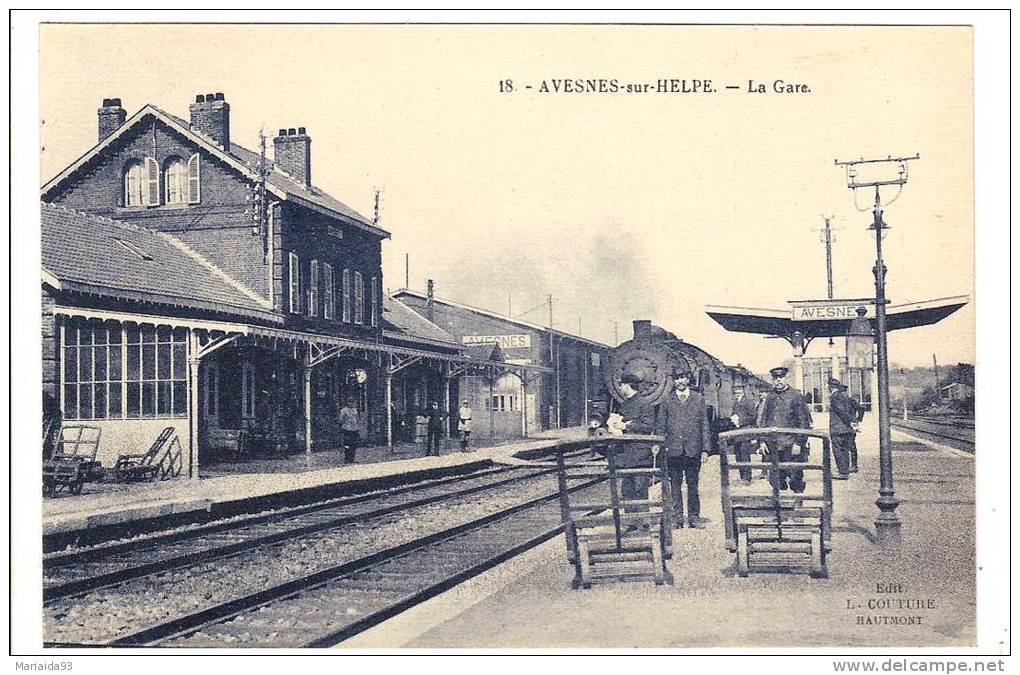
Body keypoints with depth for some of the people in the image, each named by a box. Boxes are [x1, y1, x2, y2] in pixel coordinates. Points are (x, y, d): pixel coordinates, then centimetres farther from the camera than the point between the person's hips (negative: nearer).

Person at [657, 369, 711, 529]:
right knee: (675, 485, 2)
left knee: (693, 485, 4)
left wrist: (705, 449, 1)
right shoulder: (667, 401, 8)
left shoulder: (699, 399, 9)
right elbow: (661, 428, 9)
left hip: (693, 449, 0)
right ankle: (677, 518, 8)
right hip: (673, 450, 0)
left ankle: (694, 517, 12)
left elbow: (704, 426, 7)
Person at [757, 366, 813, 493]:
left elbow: (804, 421, -6)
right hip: (773, 445, 4)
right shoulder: (769, 397, 11)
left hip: (791, 444, -4)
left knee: (795, 477, -2)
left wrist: (799, 443, -12)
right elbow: (763, 420, 16)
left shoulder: (796, 396, -2)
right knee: (776, 479, 8)